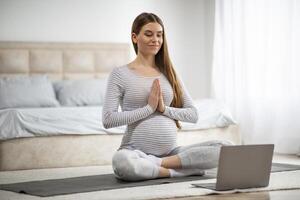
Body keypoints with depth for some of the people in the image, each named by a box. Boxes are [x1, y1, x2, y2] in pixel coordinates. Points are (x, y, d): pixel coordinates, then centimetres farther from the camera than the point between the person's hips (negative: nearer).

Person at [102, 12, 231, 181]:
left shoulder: (169, 73, 15)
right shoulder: (120, 74, 2)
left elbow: (193, 115, 10)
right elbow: (108, 120, -9)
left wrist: (164, 108, -6)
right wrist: (149, 108, -10)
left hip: (171, 150, 4)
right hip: (137, 151, -4)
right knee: (122, 161, -41)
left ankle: (160, 163, -18)